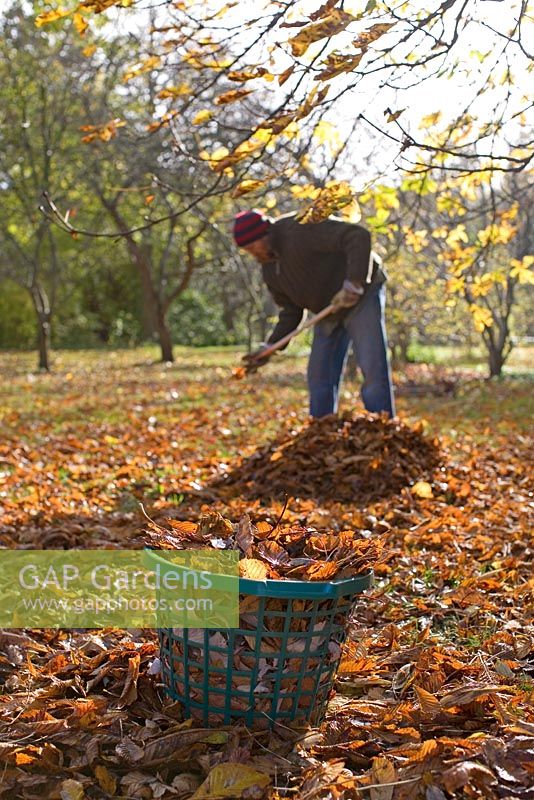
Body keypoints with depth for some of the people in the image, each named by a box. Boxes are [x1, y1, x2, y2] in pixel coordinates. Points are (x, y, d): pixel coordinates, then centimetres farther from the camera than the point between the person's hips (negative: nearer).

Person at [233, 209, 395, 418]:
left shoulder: (301, 228, -23)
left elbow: (359, 236, -29)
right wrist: (269, 347, -3)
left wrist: (353, 283, -37)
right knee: (319, 377, 5)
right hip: (329, 311, 8)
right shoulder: (269, 270, 3)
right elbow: (290, 311, 9)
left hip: (362, 293, -8)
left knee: (373, 369, -16)